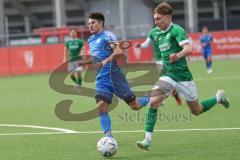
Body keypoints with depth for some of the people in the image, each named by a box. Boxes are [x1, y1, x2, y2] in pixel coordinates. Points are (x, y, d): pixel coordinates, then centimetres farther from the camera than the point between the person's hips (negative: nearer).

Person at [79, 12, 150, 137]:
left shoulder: (107, 36, -9)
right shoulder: (91, 40, 16)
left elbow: (119, 52, -23)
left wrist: (105, 62, -32)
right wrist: (83, 62, 17)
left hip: (113, 75, -6)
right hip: (101, 79, 7)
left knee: (134, 105, 1)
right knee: (101, 106, -14)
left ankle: (150, 100, 33)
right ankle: (108, 136, -12)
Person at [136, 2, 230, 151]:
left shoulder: (177, 30, -14)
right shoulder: (160, 35, 10)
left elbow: (188, 48, -31)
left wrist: (178, 56, -49)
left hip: (183, 76, -6)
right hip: (168, 75, 6)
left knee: (196, 111, 7)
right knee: (153, 102, -18)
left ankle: (219, 97, 34)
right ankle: (148, 140, -19)